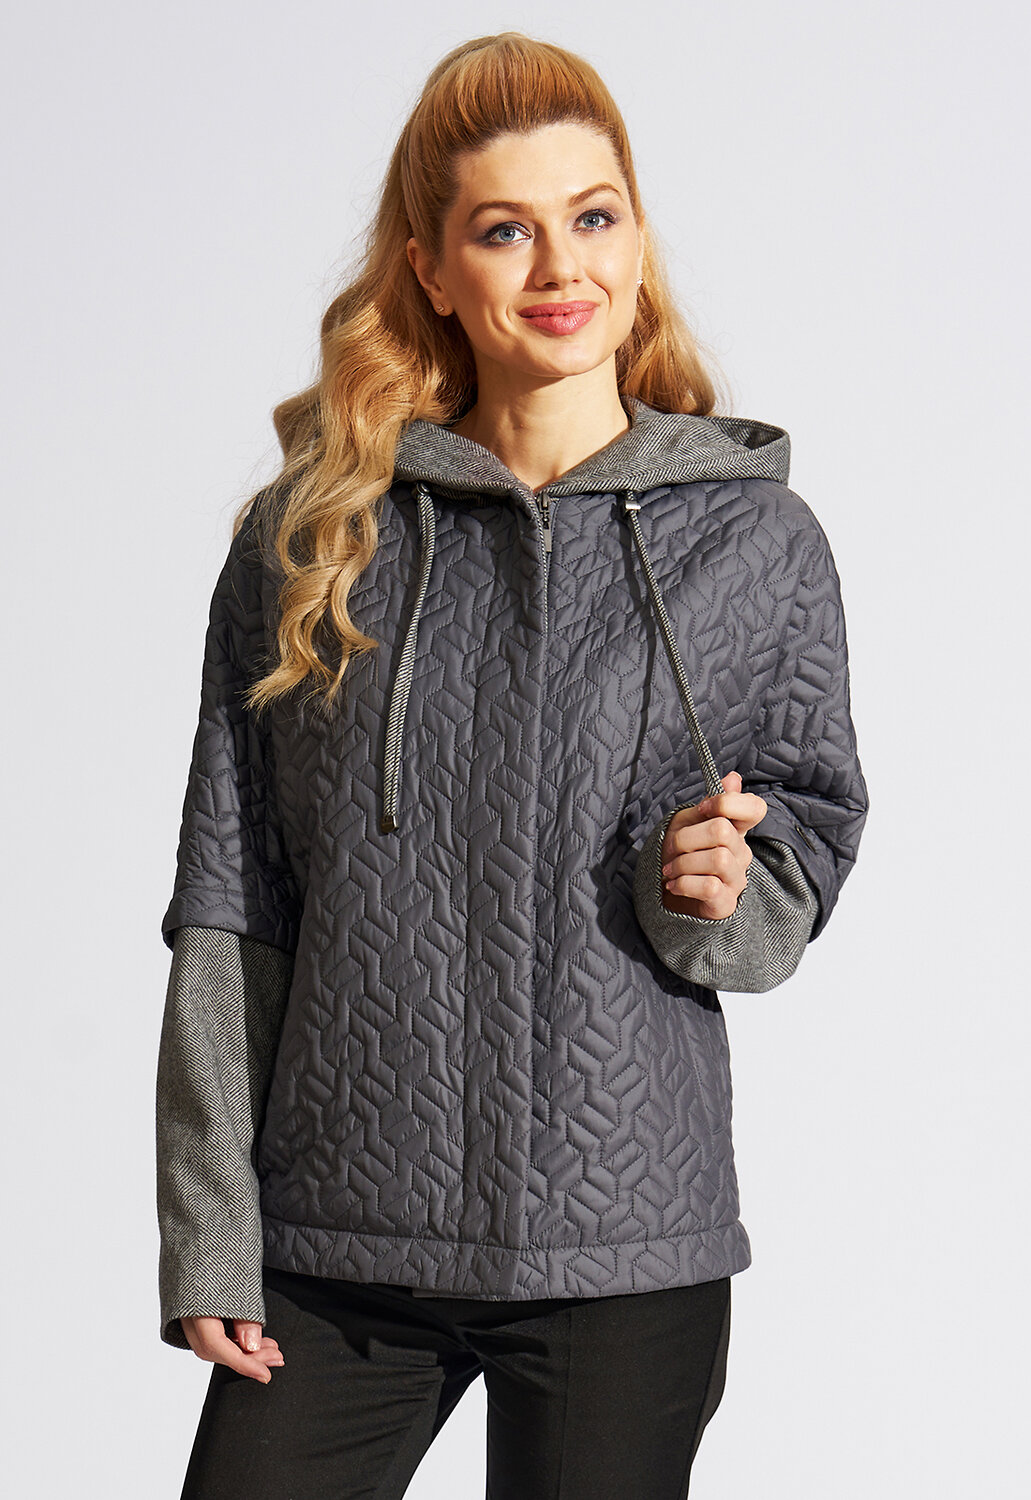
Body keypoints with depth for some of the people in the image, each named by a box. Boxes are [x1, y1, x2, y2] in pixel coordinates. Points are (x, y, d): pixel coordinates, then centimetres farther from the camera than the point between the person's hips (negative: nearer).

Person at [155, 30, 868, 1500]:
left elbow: (806, 845, 11)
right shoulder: (310, 537, 3)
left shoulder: (756, 543, 1)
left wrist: (720, 899, -13)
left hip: (624, 1248, 0)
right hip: (334, 1247, 1)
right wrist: (208, 1240, -1)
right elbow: (229, 911, 3)